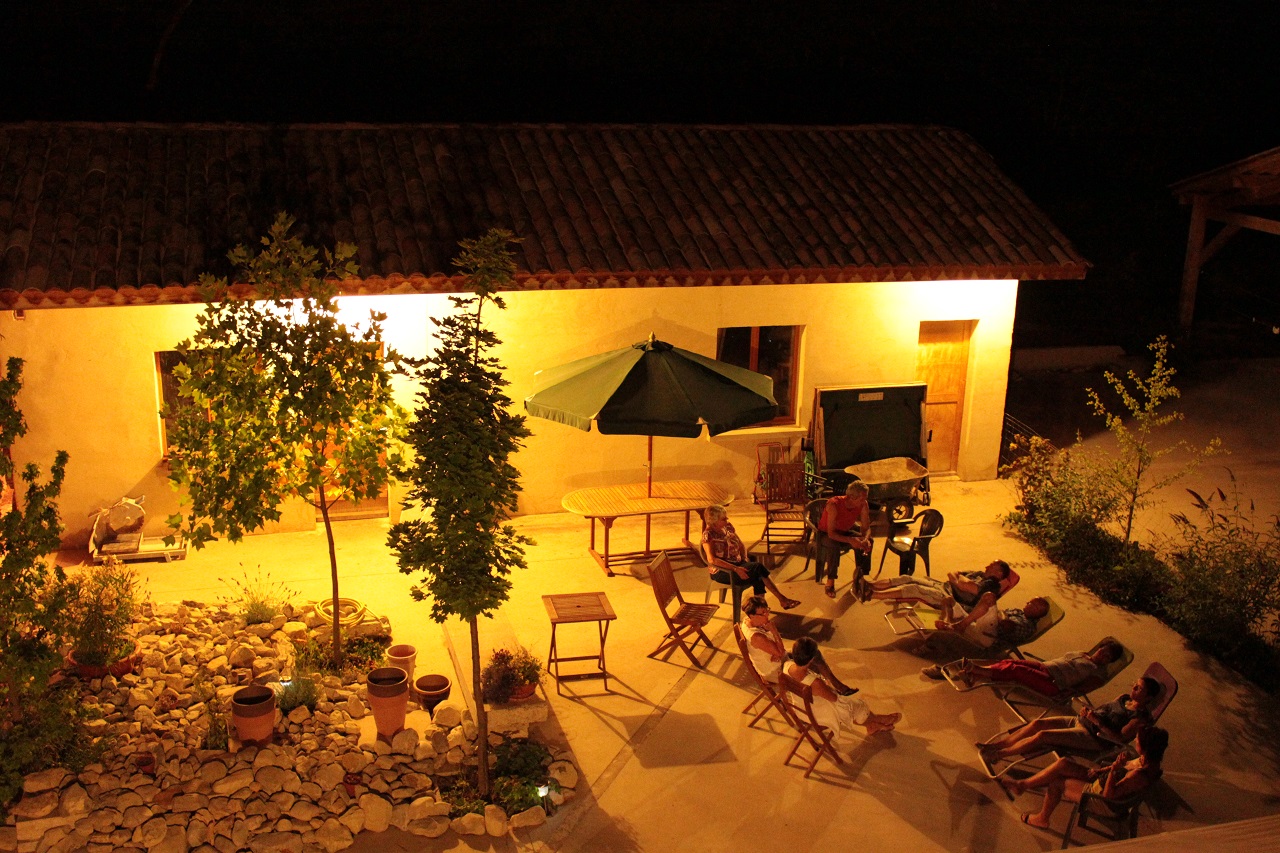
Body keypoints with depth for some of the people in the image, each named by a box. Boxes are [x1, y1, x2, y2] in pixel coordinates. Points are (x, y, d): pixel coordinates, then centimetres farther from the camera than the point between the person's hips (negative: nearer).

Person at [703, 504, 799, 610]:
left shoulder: (728, 527, 8)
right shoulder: (708, 534, -13)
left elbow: (741, 545, 18)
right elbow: (711, 559, -23)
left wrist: (745, 560, -3)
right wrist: (735, 569, -27)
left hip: (737, 563, 7)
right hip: (721, 571, -7)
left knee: (758, 577, -26)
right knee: (758, 567, -25)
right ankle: (782, 599, -17)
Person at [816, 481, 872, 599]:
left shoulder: (863, 505, -18)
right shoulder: (834, 505, -34)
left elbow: (866, 528, -10)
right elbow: (831, 533, -33)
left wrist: (865, 539, -33)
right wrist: (850, 540, -47)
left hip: (845, 532, 5)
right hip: (826, 535, -5)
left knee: (867, 541, -21)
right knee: (834, 545, -38)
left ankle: (859, 575, -6)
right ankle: (830, 582, -24)